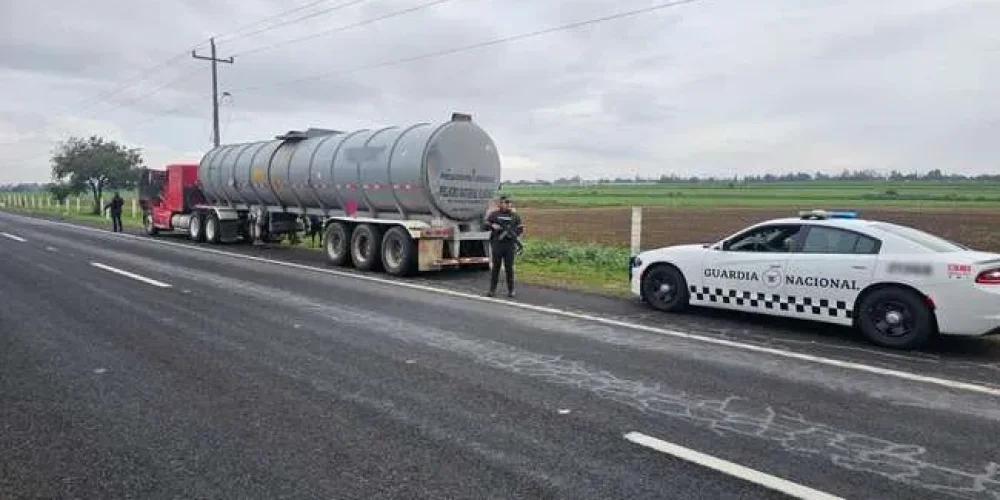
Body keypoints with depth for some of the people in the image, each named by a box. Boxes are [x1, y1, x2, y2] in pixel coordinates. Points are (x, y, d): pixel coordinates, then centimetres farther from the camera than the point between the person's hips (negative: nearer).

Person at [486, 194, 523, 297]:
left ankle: (511, 290, 10)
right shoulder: (494, 214, 5)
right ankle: (492, 289, 8)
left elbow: (520, 229, 9)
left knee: (509, 268, 3)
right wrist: (493, 226, -13)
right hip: (496, 244, -1)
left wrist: (514, 233, -10)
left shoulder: (515, 215, 9)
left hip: (509, 245, 1)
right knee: (495, 267, 3)